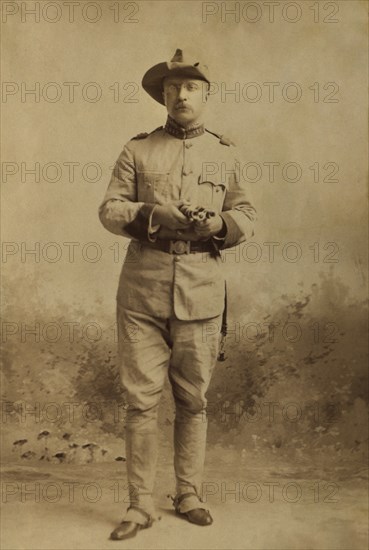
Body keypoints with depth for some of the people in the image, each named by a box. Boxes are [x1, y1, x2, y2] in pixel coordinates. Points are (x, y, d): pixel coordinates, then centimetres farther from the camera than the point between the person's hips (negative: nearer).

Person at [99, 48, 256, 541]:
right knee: (141, 399, 0)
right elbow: (109, 210, 4)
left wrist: (218, 224, -11)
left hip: (201, 289, 1)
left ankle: (189, 495, 24)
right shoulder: (137, 150, 8)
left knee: (193, 400, 9)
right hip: (142, 287, -1)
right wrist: (153, 215, -14)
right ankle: (141, 505, 12)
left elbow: (247, 216, 11)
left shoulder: (225, 155, 11)